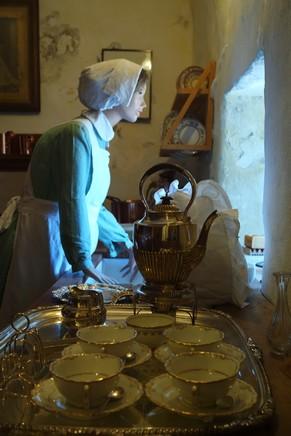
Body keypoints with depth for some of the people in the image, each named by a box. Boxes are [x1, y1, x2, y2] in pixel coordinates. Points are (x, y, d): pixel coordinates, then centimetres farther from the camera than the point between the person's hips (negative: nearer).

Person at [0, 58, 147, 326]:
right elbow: (72, 201, -22)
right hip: (42, 239, -9)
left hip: (58, 240, 9)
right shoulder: (79, 133, -15)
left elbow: (91, 204, 15)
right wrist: (83, 260, -22)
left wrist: (126, 245, 13)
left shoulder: (96, 136, 13)